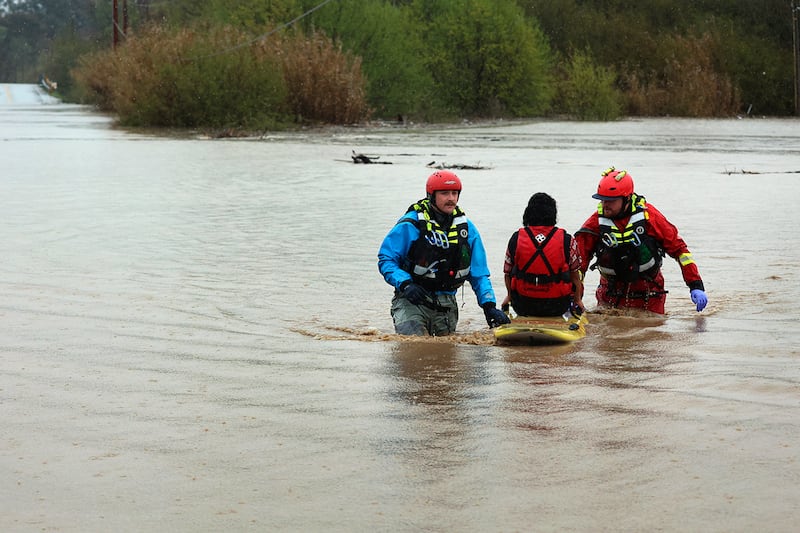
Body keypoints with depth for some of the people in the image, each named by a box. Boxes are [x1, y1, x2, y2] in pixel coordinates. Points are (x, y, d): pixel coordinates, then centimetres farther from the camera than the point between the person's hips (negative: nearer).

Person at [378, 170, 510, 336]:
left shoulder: (467, 228, 7)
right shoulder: (410, 224, -8)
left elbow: (479, 274, 10)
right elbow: (385, 259, -6)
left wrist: (489, 306, -3)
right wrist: (405, 284, -22)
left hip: (447, 302, 4)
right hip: (412, 300, -4)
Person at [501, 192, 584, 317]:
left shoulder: (516, 239, -5)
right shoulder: (567, 240, -9)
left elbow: (508, 273, 4)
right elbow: (574, 273, 2)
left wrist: (509, 297, 24)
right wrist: (577, 300, 20)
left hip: (522, 307, 2)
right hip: (557, 308, -2)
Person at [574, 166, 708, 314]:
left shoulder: (647, 215, -12)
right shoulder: (596, 222, -9)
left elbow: (678, 248, -7)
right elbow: (578, 260, -8)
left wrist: (696, 286, -11)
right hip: (611, 295, 1)